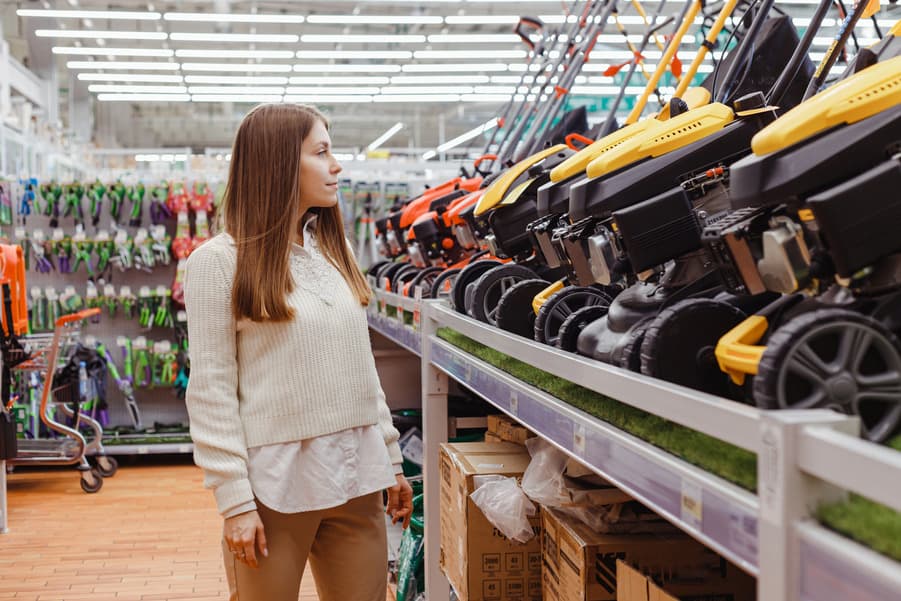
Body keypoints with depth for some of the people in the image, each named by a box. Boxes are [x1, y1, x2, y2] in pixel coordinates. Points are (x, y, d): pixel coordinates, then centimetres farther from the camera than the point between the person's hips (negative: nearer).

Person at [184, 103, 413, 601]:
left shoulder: (333, 250, 12)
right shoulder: (218, 261, -7)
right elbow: (211, 390, -9)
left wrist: (392, 459, 13)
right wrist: (234, 501, -13)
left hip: (356, 477, 5)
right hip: (276, 483, -5)